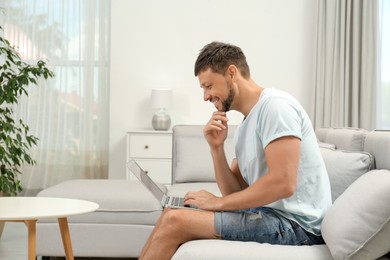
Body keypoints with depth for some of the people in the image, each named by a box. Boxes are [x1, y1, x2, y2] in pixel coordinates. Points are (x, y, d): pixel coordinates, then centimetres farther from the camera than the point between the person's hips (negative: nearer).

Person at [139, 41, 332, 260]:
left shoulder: (275, 105, -12)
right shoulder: (245, 126, 17)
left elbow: (283, 183, -23)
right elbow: (235, 193, 14)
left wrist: (219, 202, -13)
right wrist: (216, 148, 0)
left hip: (294, 223, -9)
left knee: (174, 221, -14)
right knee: (173, 215, 5)